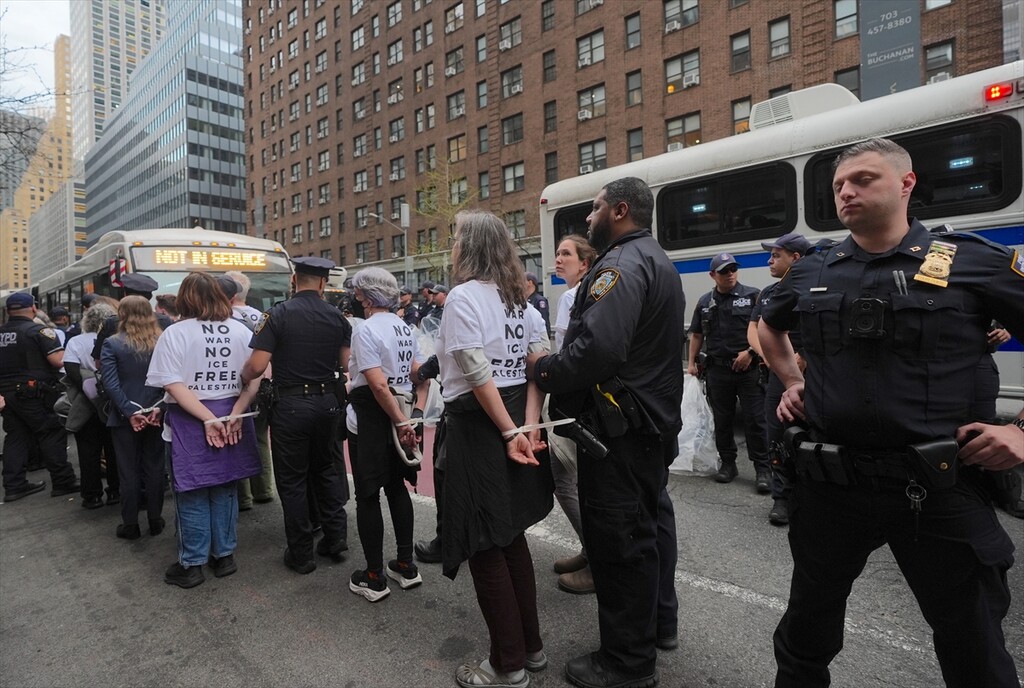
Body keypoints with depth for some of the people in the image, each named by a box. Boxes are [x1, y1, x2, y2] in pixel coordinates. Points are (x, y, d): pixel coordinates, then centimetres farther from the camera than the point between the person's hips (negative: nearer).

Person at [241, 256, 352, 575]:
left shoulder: (277, 315, -10)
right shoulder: (337, 317, 0)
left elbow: (256, 366, -15)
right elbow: (347, 364, 2)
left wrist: (242, 377, 6)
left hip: (291, 405, -4)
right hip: (328, 402, 4)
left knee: (292, 479, 9)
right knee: (325, 468, 22)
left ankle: (301, 554, 20)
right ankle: (335, 539, 26)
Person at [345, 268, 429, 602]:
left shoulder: (366, 330, -16)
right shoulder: (405, 328, 8)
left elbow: (379, 385, -23)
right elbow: (421, 376, 5)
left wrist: (402, 423, -17)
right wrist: (417, 412, 1)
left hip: (370, 420, -7)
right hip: (400, 417, 8)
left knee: (367, 496, 5)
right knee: (396, 488, 17)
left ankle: (374, 577, 16)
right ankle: (406, 566, 26)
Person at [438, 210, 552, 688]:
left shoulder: (464, 295, -12)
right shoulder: (516, 297, 12)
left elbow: (479, 375, -19)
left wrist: (509, 433, -15)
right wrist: (528, 425, -5)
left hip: (479, 425, -8)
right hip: (515, 418, 8)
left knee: (484, 547, 5)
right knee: (510, 537, 18)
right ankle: (530, 645, 32)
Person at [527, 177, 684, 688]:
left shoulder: (622, 264, -17)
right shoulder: (657, 262, 17)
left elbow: (599, 348, -31)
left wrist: (546, 371, -15)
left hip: (619, 428, -11)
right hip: (655, 420, 11)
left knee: (617, 537, 0)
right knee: (650, 520, 21)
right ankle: (658, 623, 39)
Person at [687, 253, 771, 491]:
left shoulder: (752, 296, 2)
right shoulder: (705, 302, 13)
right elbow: (696, 335, 18)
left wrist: (750, 351, -12)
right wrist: (692, 362, 12)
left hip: (748, 368, -3)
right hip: (717, 370, 4)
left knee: (755, 420, -1)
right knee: (722, 420, 10)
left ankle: (762, 469, 7)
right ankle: (728, 463, 22)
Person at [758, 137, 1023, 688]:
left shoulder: (975, 262, -4)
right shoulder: (811, 273, 5)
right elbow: (768, 327, 24)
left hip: (937, 486, -2)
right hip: (829, 482, 3)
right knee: (807, 629, 20)